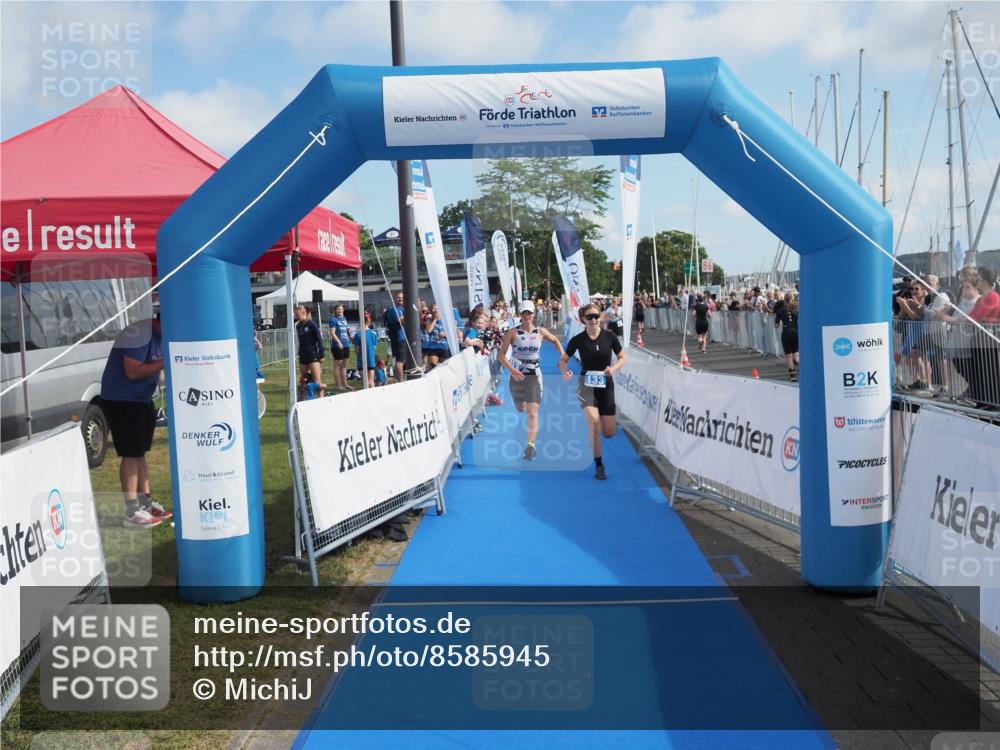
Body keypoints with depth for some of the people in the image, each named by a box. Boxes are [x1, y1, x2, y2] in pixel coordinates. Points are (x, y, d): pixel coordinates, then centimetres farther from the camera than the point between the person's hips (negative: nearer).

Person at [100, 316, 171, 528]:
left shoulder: (162, 336, 6)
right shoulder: (139, 334, -23)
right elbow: (132, 371, -27)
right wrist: (165, 363, -26)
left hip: (142, 399, 9)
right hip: (121, 400, -9)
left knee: (140, 453, 14)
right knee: (131, 455, -8)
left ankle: (145, 502, 23)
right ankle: (132, 512, -5)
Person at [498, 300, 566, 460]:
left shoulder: (541, 332, 0)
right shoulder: (512, 333, -5)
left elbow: (555, 341, 20)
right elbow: (502, 355, -6)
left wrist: (563, 355, 7)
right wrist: (511, 369, -21)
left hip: (534, 376, -1)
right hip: (517, 375, 1)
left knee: (533, 413, -14)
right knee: (520, 410, 16)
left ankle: (530, 445, -20)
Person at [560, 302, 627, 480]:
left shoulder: (609, 336, -3)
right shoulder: (578, 339, -6)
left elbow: (622, 357, 7)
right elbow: (563, 360, 4)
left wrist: (613, 368, -13)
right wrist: (565, 372, -17)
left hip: (606, 385, 2)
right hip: (586, 384, -2)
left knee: (609, 433, 2)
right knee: (594, 423, -23)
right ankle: (599, 466, -6)